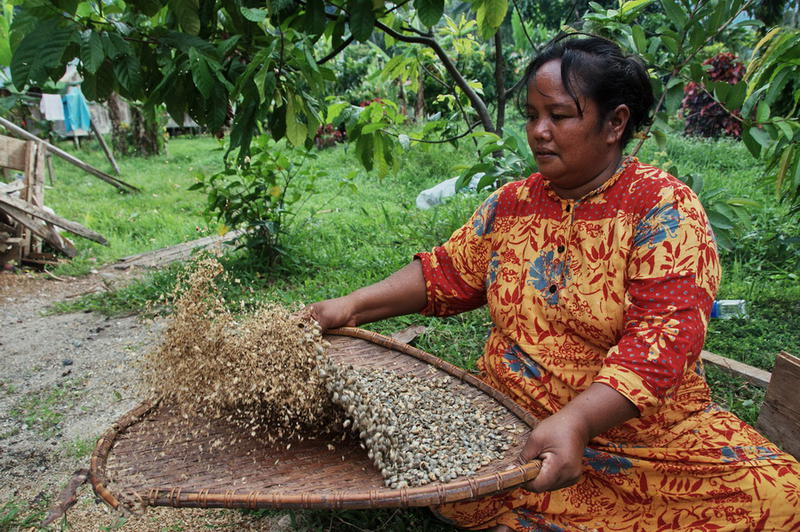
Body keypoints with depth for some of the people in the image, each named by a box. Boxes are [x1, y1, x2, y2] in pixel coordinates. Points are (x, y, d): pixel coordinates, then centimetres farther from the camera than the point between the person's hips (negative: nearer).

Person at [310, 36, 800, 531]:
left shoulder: (663, 206, -10)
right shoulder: (511, 203, 6)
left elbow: (664, 333, -20)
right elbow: (445, 273, 9)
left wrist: (575, 421, -34)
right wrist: (352, 306, -4)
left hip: (645, 430, -1)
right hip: (510, 423, 2)